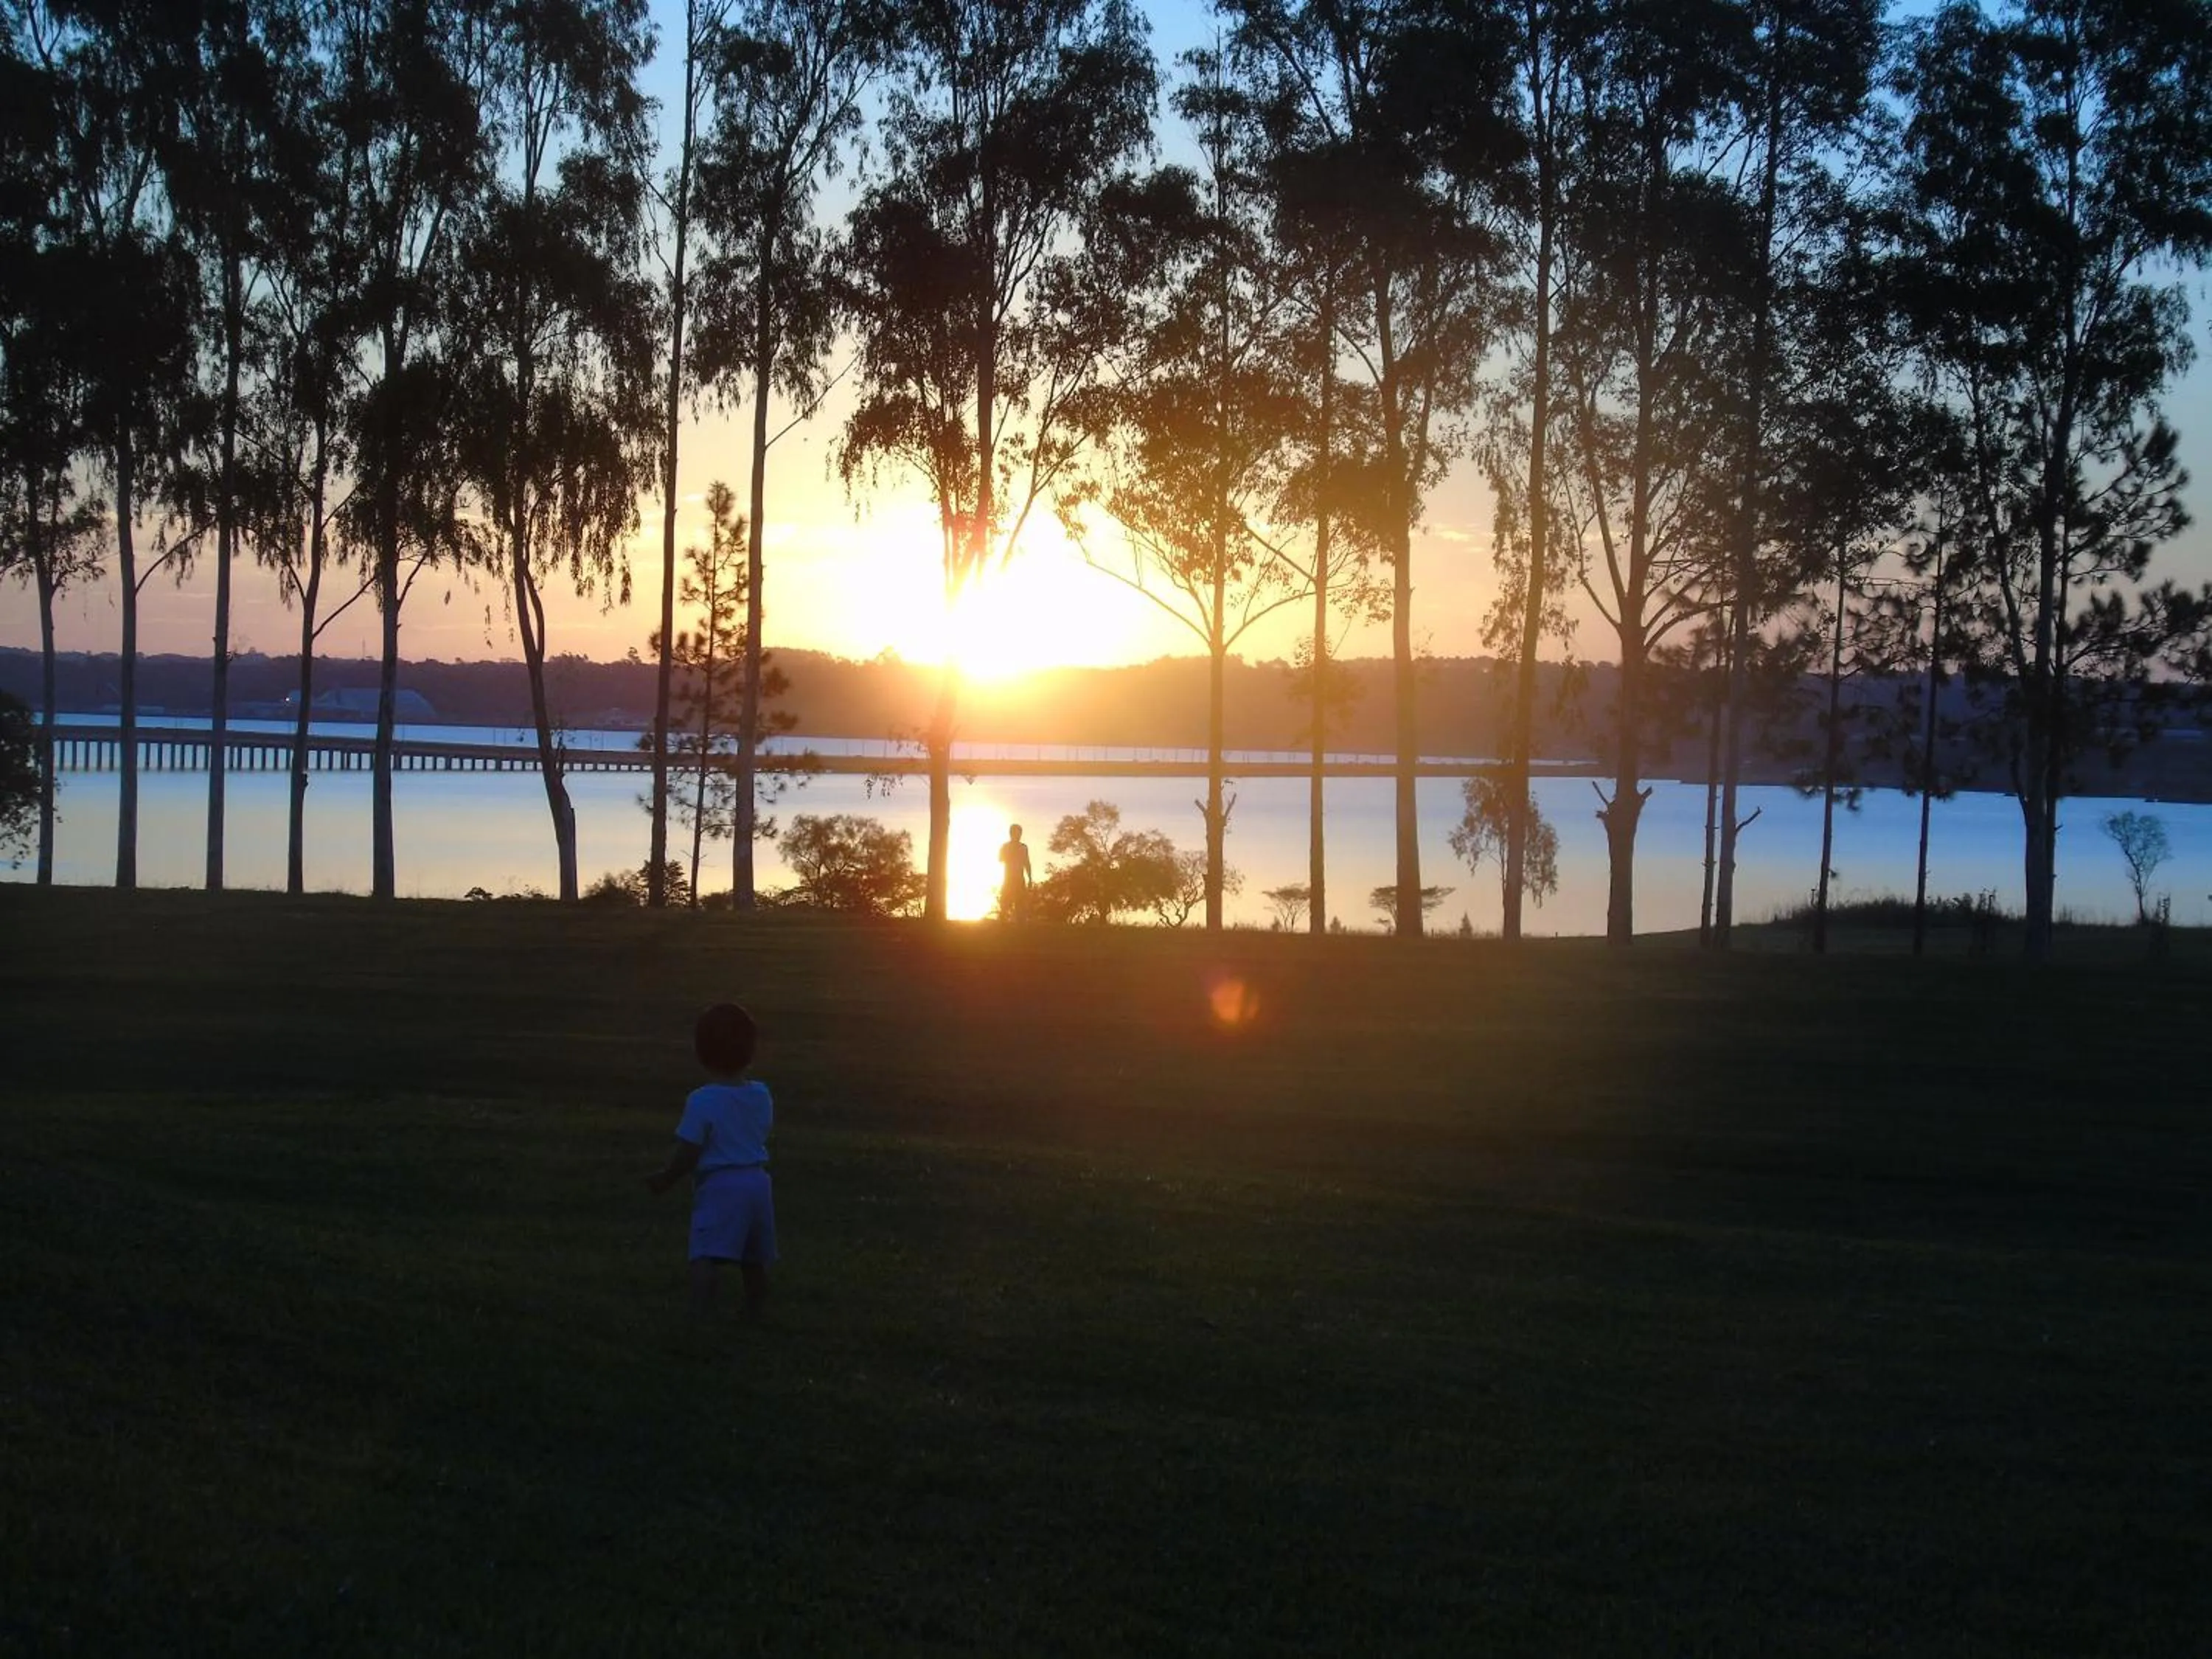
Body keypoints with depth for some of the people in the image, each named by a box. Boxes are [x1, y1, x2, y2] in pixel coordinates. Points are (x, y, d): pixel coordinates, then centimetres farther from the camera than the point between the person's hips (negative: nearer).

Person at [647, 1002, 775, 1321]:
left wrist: (666, 1178, 3)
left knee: (706, 1256, -16)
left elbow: (688, 1153, -14)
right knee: (753, 1259, 19)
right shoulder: (760, 1094, 7)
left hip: (719, 1185, -7)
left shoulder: (702, 1101, -13)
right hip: (757, 1181, 7)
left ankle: (700, 1315, -30)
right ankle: (754, 1314, 30)